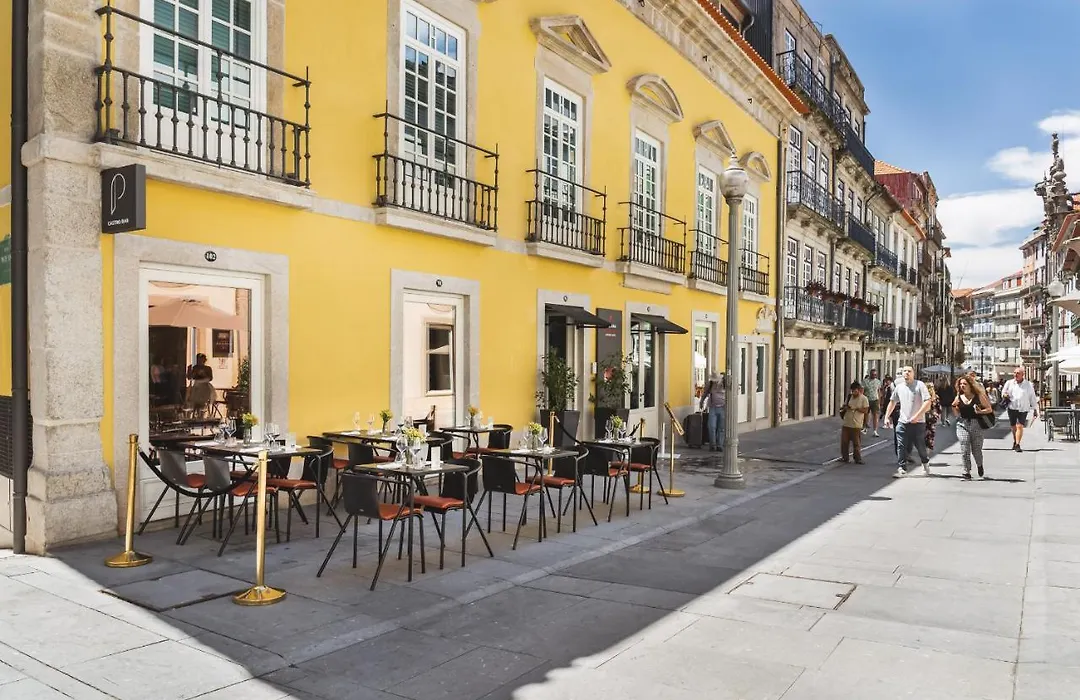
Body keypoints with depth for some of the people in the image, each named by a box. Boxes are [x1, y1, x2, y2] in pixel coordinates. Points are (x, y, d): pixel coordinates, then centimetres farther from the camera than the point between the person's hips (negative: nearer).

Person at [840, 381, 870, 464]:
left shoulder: (864, 399, -4)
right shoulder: (849, 397, 10)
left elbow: (865, 410, -10)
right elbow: (845, 407, 19)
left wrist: (855, 408, -18)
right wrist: (844, 408, -3)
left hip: (856, 425, -5)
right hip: (846, 424, 5)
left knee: (857, 443, 0)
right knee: (844, 441, 7)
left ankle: (858, 459, 10)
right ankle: (844, 457, 18)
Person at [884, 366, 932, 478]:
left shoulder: (920, 385, -7)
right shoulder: (899, 387, 9)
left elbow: (928, 402, -13)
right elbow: (892, 402, 20)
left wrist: (917, 416, -20)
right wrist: (887, 417, 14)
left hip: (918, 423, -3)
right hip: (902, 422, 4)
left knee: (920, 446, 9)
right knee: (901, 447, -4)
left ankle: (925, 463, 36)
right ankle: (901, 469, -2)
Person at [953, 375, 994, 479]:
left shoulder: (978, 396, -1)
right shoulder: (958, 397, 6)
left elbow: (989, 409, 0)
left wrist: (980, 411, -14)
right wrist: (954, 406, 1)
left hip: (976, 425, -2)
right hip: (962, 425, 2)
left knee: (976, 449, 6)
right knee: (964, 450, -5)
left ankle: (979, 466, 37)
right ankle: (967, 473, 2)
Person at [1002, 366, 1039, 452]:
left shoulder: (1028, 385, 5)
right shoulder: (1009, 383, 7)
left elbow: (1033, 398, 11)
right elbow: (1003, 392, 14)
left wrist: (1035, 410, 10)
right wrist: (1005, 395, -11)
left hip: (1023, 409, -2)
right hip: (1012, 408, 2)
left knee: (1020, 426, -13)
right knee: (1013, 427, 10)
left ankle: (1017, 445, -14)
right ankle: (1015, 442, 32)